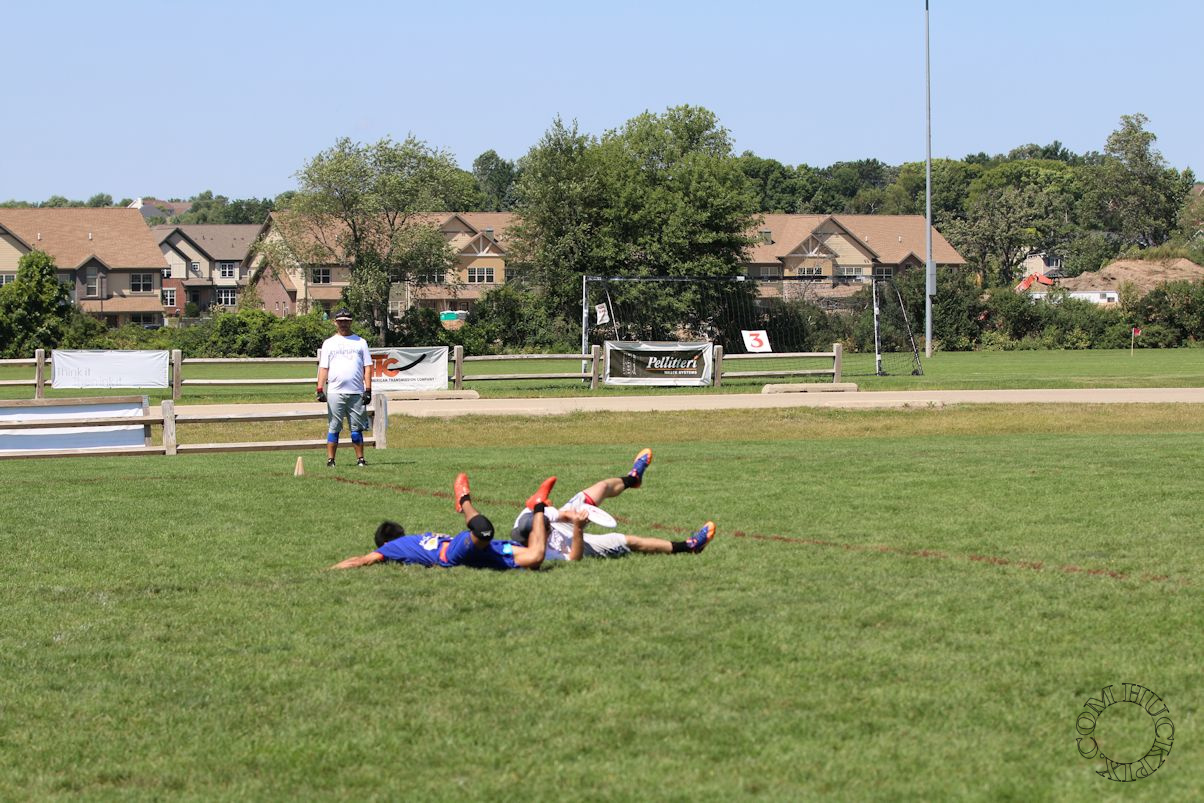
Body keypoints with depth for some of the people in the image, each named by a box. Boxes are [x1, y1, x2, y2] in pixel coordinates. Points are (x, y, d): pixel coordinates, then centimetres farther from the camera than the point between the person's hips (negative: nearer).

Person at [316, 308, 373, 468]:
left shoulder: (360, 342, 13)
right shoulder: (329, 343, 12)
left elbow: (367, 367, 8)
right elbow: (323, 368, 6)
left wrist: (368, 390, -2)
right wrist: (320, 389, -5)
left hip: (356, 393, 1)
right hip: (335, 393, -1)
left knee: (357, 428, 2)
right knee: (333, 428, -2)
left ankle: (360, 459, 5)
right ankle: (330, 459, 0)